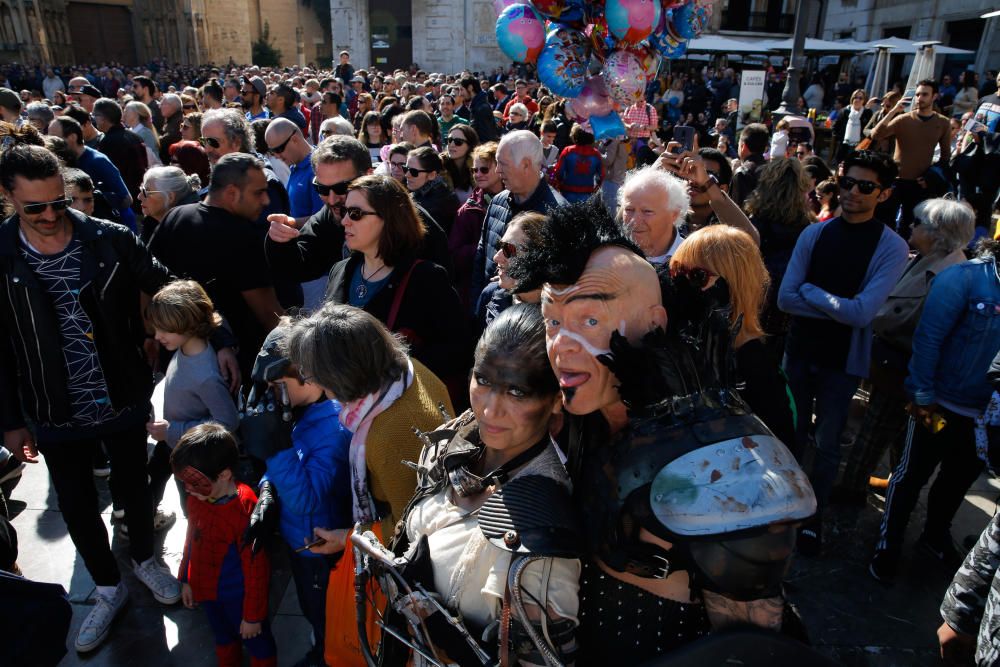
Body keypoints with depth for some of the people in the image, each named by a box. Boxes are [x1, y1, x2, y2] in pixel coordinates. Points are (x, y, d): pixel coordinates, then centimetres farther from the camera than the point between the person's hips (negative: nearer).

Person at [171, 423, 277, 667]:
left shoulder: (245, 510, -33)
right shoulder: (196, 499, -11)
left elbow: (256, 569, -24)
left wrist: (252, 615, -16)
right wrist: (186, 579, 15)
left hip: (238, 596, -6)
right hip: (208, 590, 7)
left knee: (257, 645, 17)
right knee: (223, 639, 30)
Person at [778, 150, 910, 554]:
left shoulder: (891, 247, -12)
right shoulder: (815, 234, -4)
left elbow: (862, 313, -22)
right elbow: (785, 298, -9)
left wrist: (810, 291, -13)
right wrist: (838, 307, -17)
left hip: (843, 361, -3)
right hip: (800, 351, 3)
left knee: (826, 445, 11)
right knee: (792, 436, 17)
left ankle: (814, 517, 29)